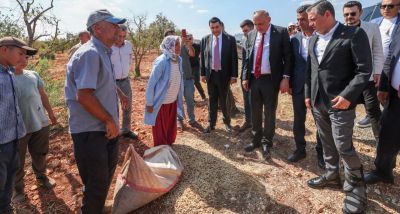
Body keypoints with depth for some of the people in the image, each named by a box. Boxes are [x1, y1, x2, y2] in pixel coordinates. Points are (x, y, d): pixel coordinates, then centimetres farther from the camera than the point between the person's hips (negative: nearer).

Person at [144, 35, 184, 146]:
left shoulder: (179, 60, -2)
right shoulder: (161, 62, -22)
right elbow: (151, 83, -17)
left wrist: (179, 98, 11)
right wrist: (149, 103, -15)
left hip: (173, 101, 6)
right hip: (161, 102, -6)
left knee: (171, 126, 21)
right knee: (160, 129, 12)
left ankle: (169, 145, 42)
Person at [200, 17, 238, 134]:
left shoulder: (230, 39, -4)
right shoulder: (205, 39, 3)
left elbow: (234, 58, -4)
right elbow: (202, 57, 7)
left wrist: (234, 75, -8)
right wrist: (203, 73, 3)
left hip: (224, 74, -2)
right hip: (211, 74, 2)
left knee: (224, 100, 6)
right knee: (212, 100, 10)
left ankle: (227, 122, 27)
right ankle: (211, 124, 21)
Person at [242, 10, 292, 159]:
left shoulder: (281, 32, -4)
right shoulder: (251, 35, 8)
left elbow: (288, 56, -5)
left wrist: (285, 78, -13)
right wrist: (245, 77, 6)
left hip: (271, 80, -4)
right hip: (254, 79, 4)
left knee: (269, 113, 6)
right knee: (255, 112, 12)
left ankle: (266, 143, 22)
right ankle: (256, 140, 28)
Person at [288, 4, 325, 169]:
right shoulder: (294, 39, 4)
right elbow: (291, 63, 7)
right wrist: (290, 83, 1)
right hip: (299, 86, 3)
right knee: (298, 120, 12)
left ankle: (321, 153, 25)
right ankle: (300, 149, 29)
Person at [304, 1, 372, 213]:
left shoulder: (354, 34, -9)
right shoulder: (313, 39, 11)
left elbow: (364, 70, -12)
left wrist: (348, 95, -20)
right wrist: (308, 94, 12)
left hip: (340, 102, -6)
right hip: (318, 102, 6)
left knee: (344, 147, -1)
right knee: (327, 143, 17)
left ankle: (355, 186, 20)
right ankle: (332, 175, 35)